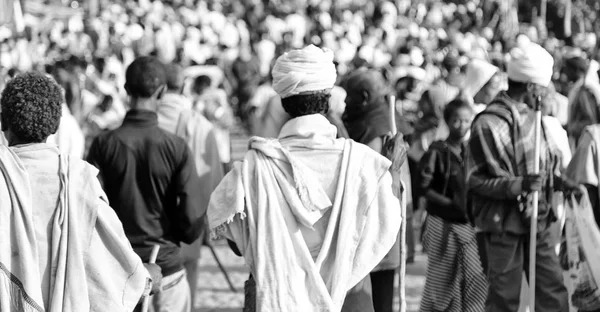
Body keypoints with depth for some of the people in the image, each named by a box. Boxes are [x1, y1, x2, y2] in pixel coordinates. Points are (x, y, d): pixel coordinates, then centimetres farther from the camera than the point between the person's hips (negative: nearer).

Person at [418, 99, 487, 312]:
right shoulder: (438, 152, -9)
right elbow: (423, 187, -12)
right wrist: (451, 204, -18)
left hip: (468, 225, 5)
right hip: (445, 224, -5)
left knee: (475, 280, 3)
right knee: (443, 281, 2)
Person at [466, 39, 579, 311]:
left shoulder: (532, 116, 10)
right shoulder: (490, 123, -16)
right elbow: (475, 180, -16)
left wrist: (557, 181, 2)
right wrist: (518, 185, -27)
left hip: (539, 220, 7)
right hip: (505, 224, -7)